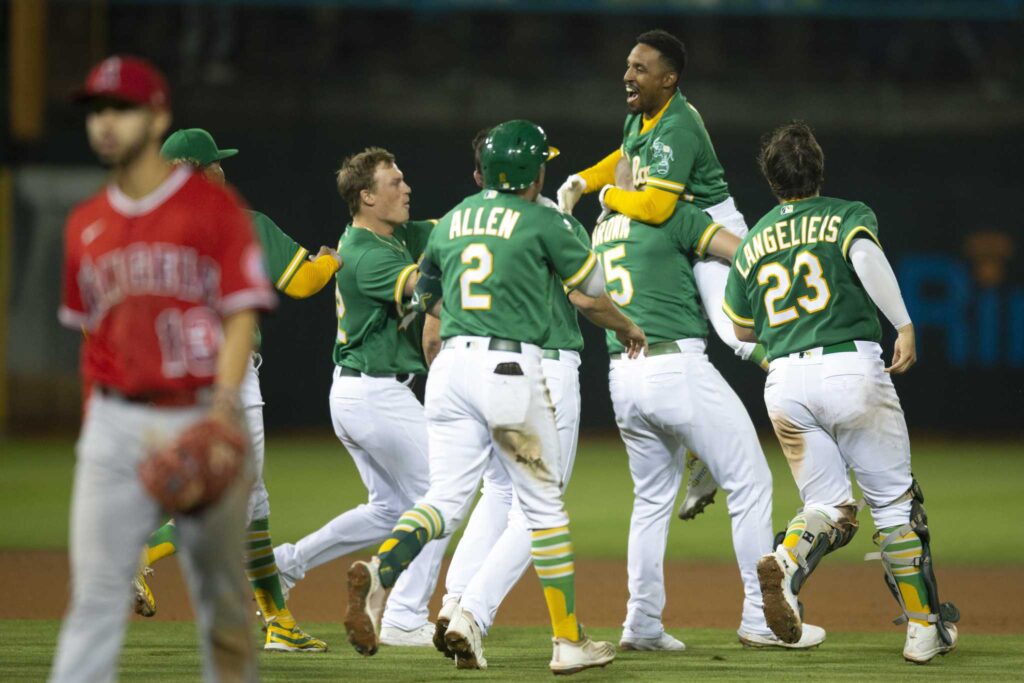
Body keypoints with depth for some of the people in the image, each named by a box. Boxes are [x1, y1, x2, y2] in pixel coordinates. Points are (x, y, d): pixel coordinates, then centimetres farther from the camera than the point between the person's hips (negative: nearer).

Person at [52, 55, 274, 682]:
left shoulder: (213, 207, -3)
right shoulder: (86, 225, 12)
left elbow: (242, 316, -9)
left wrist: (223, 409, -20)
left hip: (199, 419, -3)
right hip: (116, 425, 3)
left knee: (220, 593, 6)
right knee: (96, 590, -7)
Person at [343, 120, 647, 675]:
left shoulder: (450, 222, 16)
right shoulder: (541, 222, 0)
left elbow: (427, 296, 25)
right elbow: (591, 297, 7)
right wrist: (628, 329, 26)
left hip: (451, 364, 4)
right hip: (512, 367, -4)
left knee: (446, 498, 1)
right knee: (543, 503, 6)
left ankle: (379, 572, -29)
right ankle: (568, 641, 10)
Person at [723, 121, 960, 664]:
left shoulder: (752, 244, 17)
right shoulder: (847, 215, 5)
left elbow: (739, 328, 27)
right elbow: (865, 254, -18)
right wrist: (904, 326, -22)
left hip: (784, 384, 3)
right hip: (852, 370, -3)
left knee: (828, 507, 10)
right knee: (895, 504, 8)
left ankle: (786, 563, -23)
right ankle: (924, 628, 7)